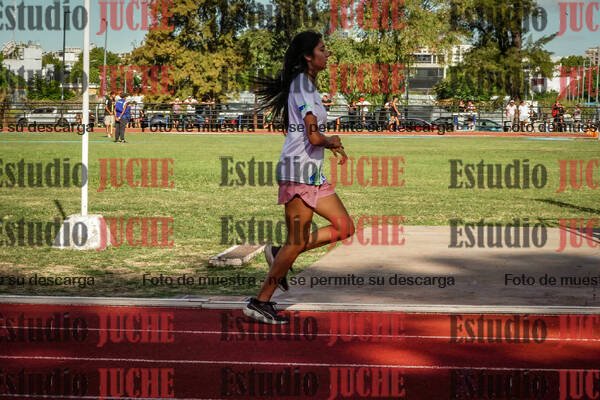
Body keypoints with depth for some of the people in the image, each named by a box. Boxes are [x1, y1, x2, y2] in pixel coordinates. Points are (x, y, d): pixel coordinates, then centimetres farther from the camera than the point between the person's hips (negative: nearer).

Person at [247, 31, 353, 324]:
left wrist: (332, 145, 10)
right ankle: (260, 303, 5)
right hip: (299, 171, -9)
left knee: (345, 228, 8)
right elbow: (314, 137, -21)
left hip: (313, 174, 10)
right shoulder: (302, 83, -14)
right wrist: (331, 141, -1)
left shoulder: (306, 83, 16)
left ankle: (280, 255, 13)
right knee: (296, 243, -5)